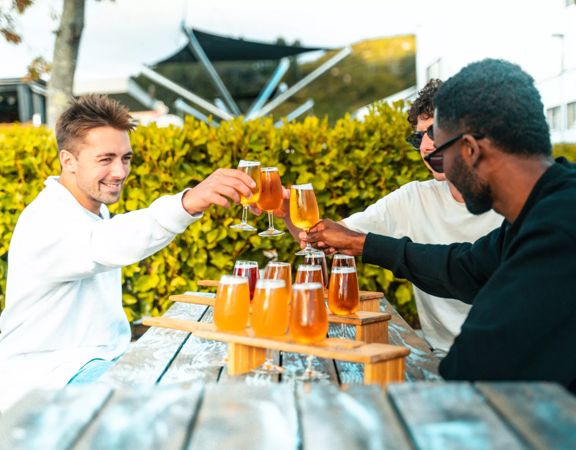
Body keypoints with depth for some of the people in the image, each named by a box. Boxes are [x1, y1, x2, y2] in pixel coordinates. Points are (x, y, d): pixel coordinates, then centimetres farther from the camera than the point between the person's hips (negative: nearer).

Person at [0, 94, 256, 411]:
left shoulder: (94, 210, 12)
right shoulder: (45, 224, -21)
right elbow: (104, 246, -42)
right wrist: (187, 203, -60)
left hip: (105, 360, 9)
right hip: (48, 379, -9)